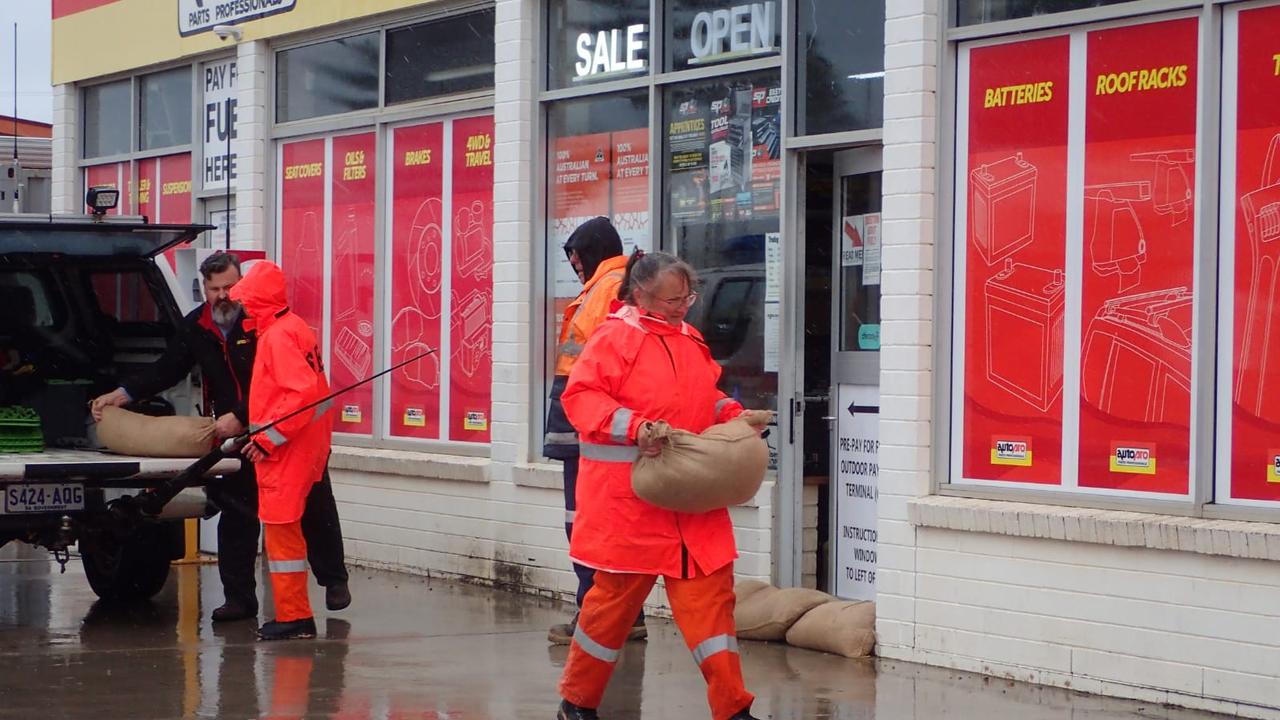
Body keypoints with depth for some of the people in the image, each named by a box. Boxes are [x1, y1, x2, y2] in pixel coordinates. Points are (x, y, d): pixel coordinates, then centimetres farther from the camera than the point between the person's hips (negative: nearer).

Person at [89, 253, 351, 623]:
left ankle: (334, 582, 21)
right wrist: (122, 394, -1)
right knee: (236, 516, 4)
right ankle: (239, 597, 11)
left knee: (314, 509, 6)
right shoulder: (195, 327, 2)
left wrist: (240, 417, -28)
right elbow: (166, 370, 9)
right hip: (235, 438, 5)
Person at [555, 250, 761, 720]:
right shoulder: (616, 337, -9)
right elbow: (580, 396, -16)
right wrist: (634, 426, -27)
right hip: (630, 499, -6)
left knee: (710, 593, -1)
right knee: (617, 593, 4)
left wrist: (734, 417, 8)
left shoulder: (690, 339, 13)